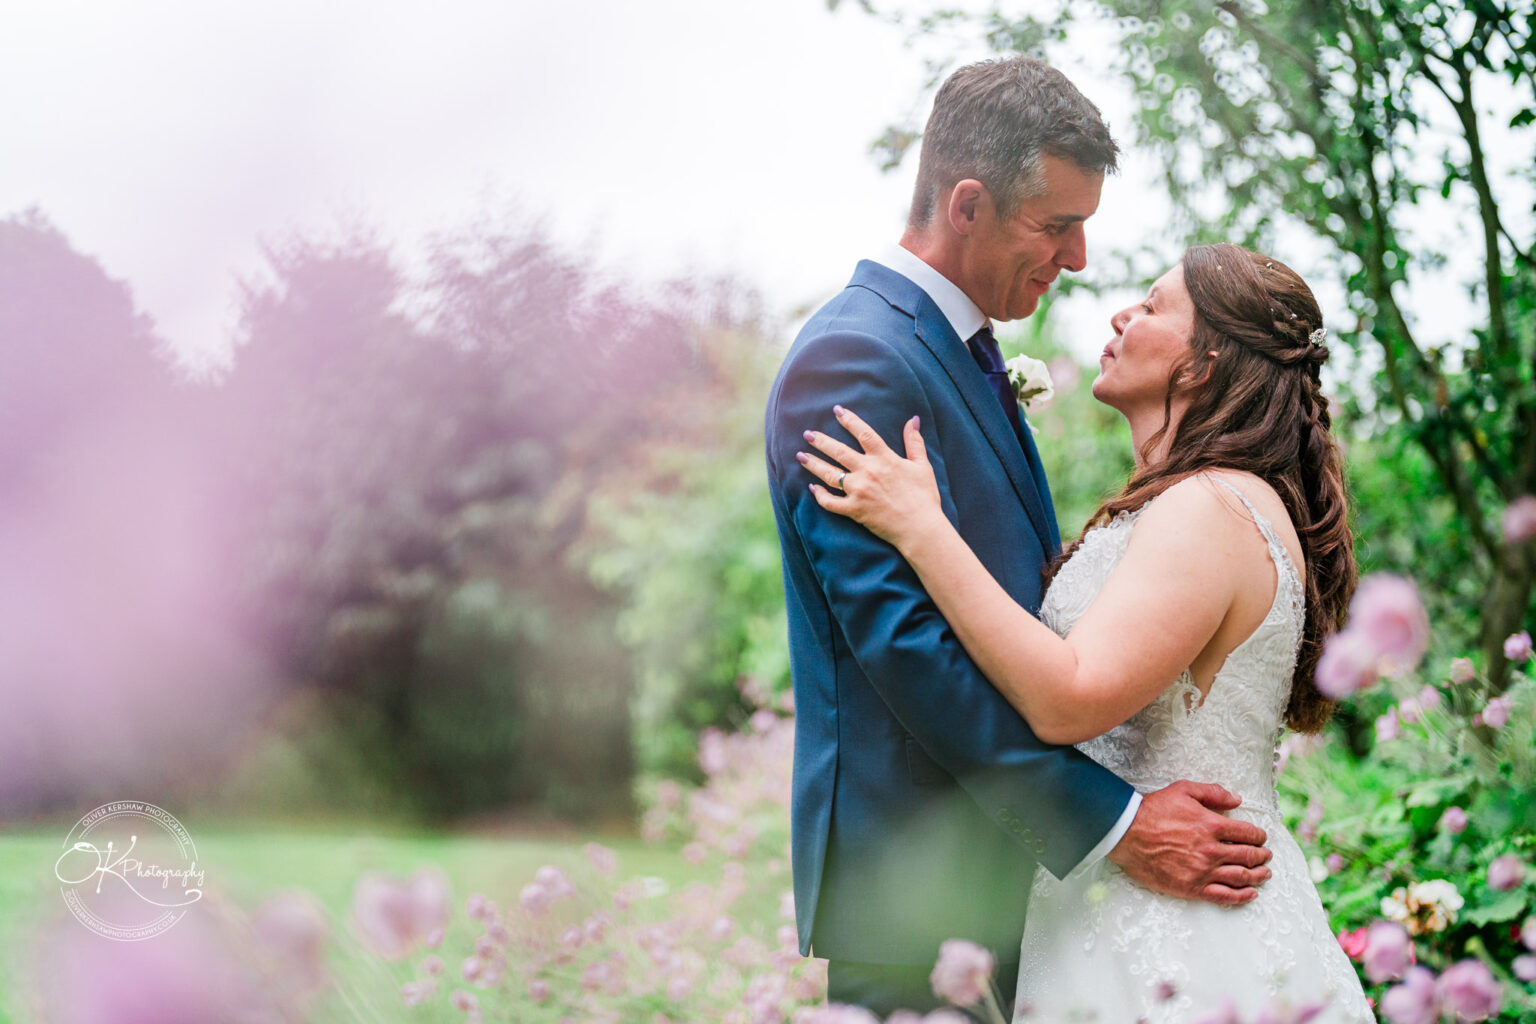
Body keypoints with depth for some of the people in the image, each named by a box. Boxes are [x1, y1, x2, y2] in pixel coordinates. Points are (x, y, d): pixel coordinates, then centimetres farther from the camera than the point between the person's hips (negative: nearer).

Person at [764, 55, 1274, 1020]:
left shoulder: (964, 353, 16)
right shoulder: (853, 360, -16)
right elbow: (904, 636, -23)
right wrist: (1112, 822, -23)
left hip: (998, 859, 9)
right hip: (914, 878, -9)